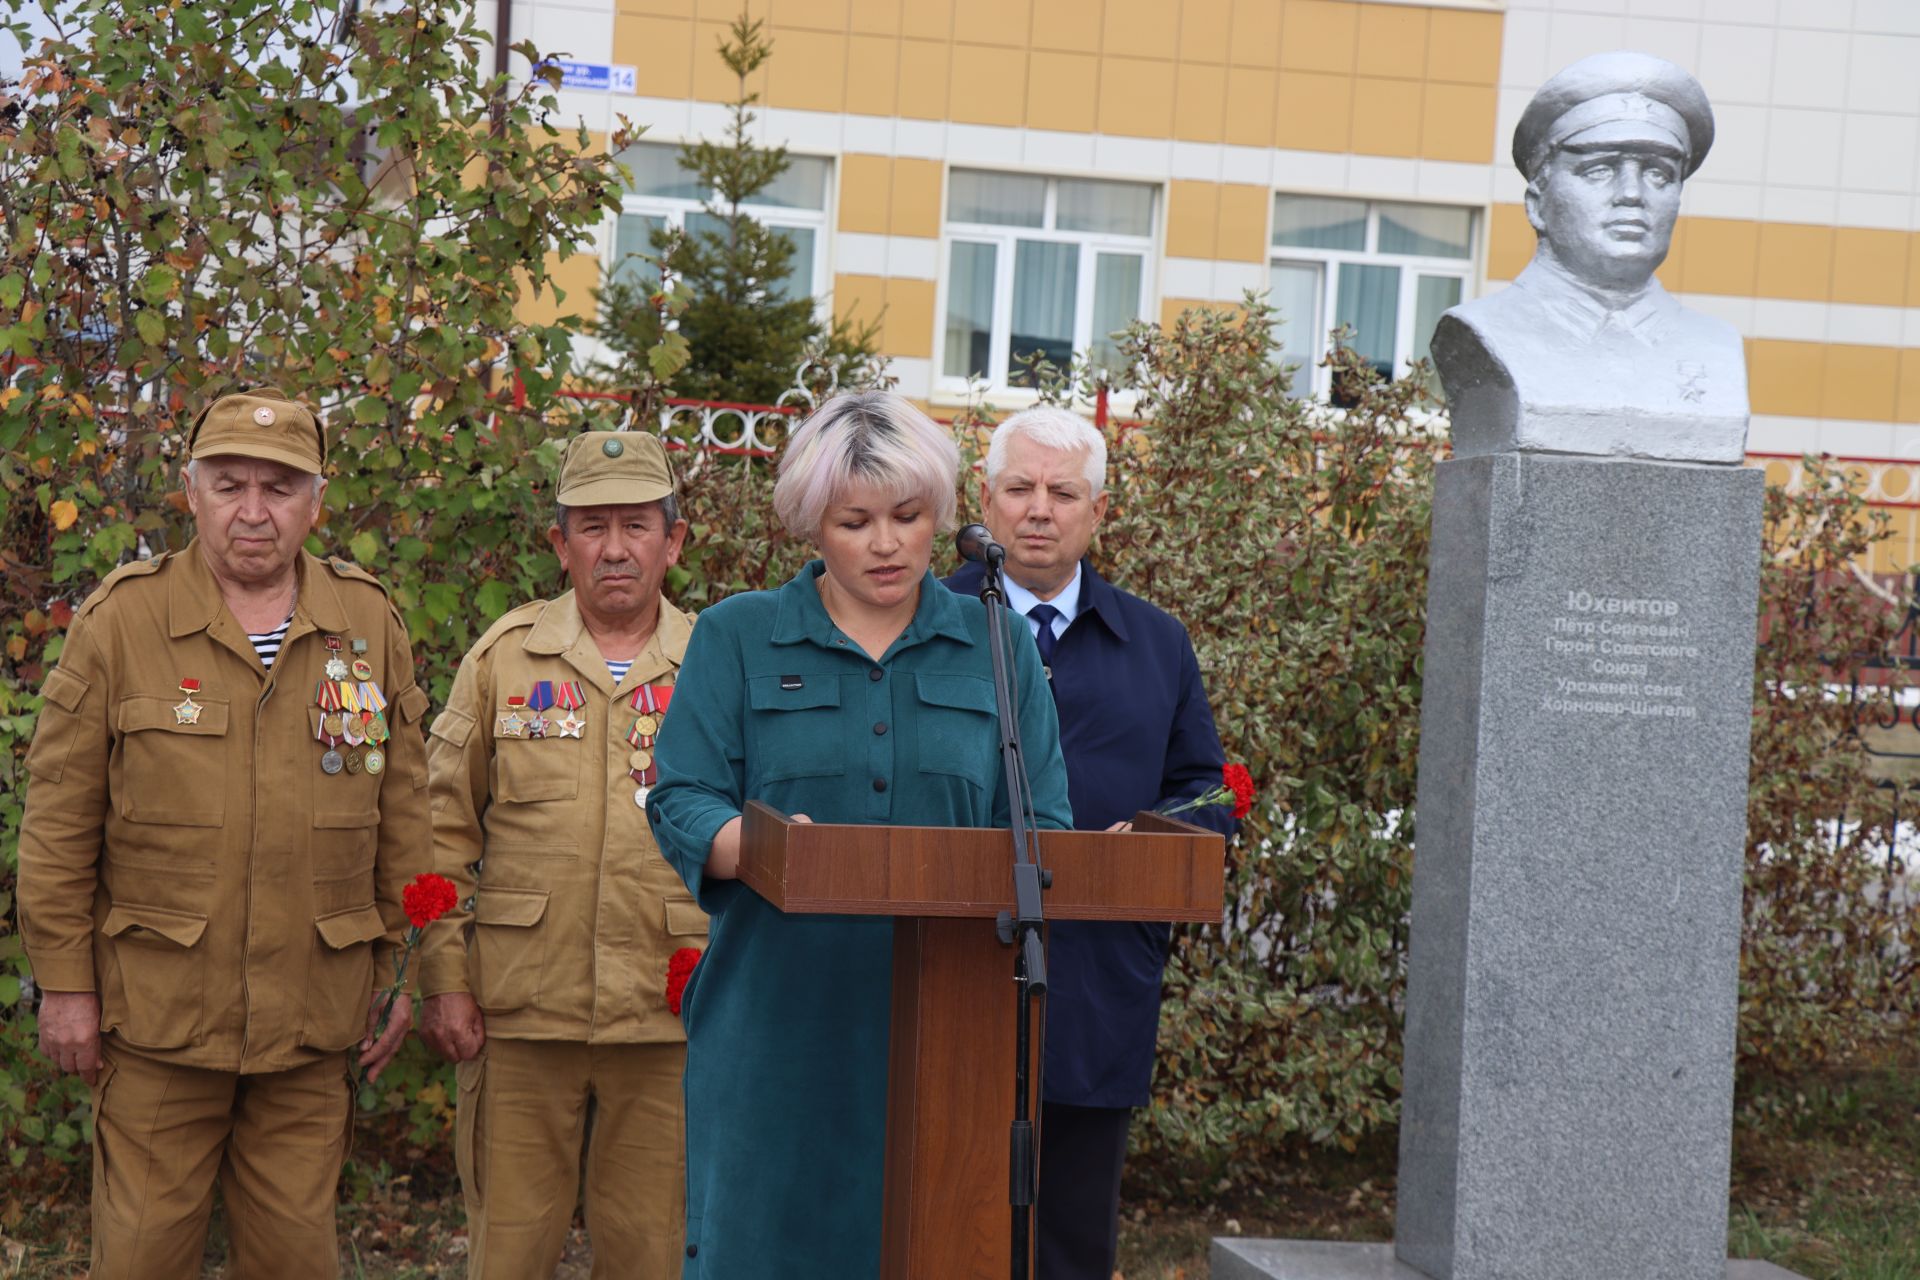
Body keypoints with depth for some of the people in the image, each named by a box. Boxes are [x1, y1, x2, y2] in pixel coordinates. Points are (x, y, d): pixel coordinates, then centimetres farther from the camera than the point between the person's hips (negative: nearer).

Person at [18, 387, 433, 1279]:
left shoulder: (370, 623, 5)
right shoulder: (122, 618, -2)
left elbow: (403, 815, 9)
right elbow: (60, 816, -1)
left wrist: (404, 969, 7)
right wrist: (64, 980, -3)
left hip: (312, 1014, 2)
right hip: (158, 1008, -2)